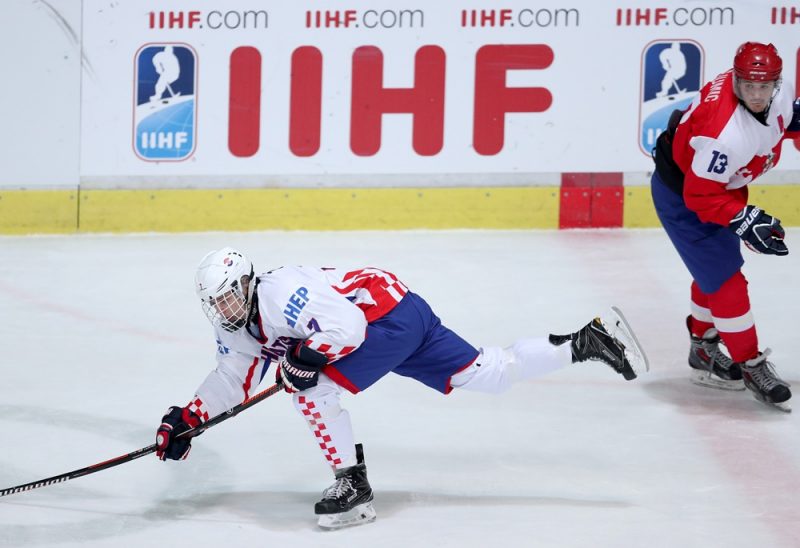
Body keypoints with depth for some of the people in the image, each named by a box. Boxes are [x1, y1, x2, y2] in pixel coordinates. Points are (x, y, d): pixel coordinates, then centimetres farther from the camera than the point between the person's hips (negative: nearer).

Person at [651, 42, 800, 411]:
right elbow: (700, 197, -33)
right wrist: (747, 221, -35)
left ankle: (703, 350, 41)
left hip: (720, 184, 9)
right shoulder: (726, 132, -41)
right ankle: (751, 367, 5)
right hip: (681, 194, -9)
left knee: (716, 268, 22)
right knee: (726, 280, -8)